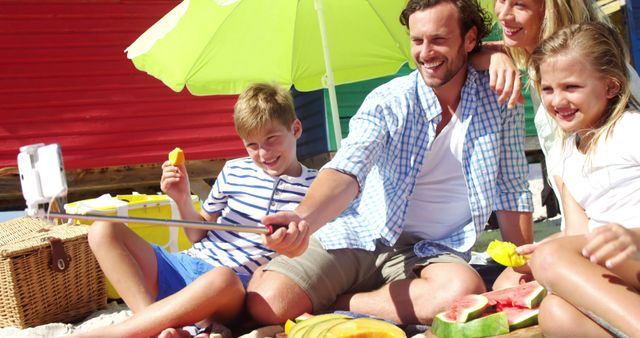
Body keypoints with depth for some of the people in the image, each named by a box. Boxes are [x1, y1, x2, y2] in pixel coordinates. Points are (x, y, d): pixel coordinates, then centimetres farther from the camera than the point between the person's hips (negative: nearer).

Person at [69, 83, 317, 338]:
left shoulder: (313, 188, 3)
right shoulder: (234, 171, 12)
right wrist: (183, 200, 1)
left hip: (238, 283, -5)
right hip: (188, 265, 5)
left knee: (222, 279, -43)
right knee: (103, 231, -10)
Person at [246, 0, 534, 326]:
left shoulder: (499, 102, -3)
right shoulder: (388, 101, -8)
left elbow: (512, 193, 2)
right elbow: (347, 170, -22)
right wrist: (304, 219, -42)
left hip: (433, 250, 2)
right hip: (357, 236, -2)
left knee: (465, 291, -35)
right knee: (266, 304, -23)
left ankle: (335, 303, -14)